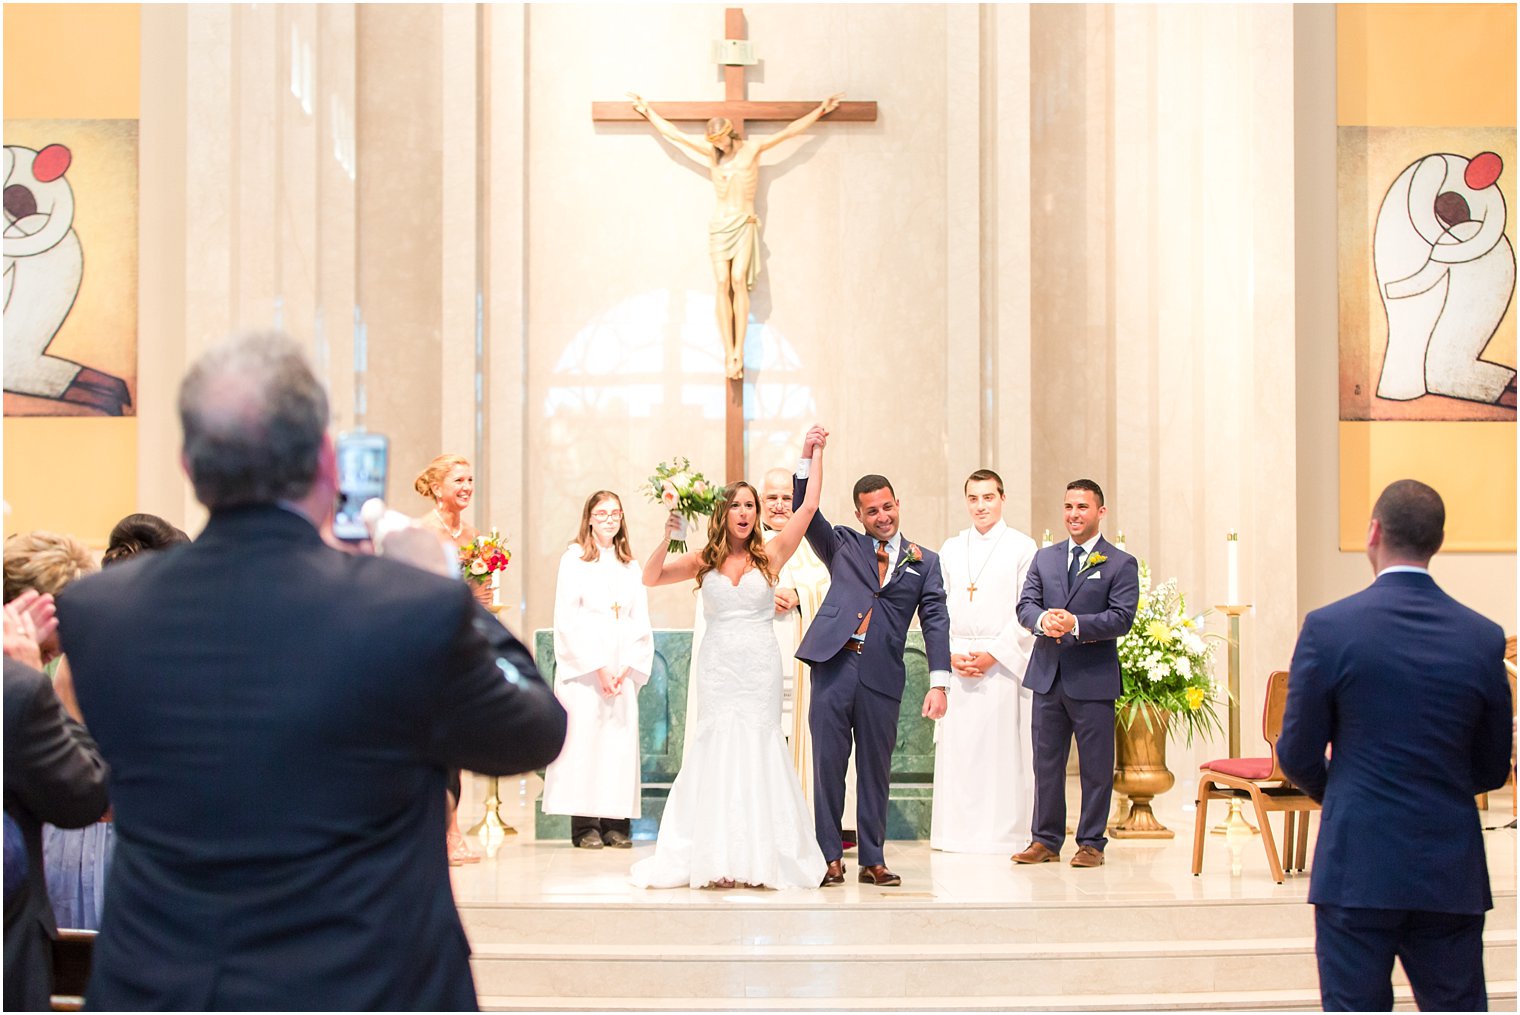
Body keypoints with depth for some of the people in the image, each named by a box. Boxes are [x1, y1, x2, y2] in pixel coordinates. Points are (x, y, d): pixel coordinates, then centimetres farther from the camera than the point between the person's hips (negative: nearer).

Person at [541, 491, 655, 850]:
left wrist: (628, 667, -2)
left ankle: (617, 823, 1)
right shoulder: (573, 560, 3)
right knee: (584, 735, -9)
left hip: (623, 670, 4)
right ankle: (585, 825, -6)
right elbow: (567, 621, -4)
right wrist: (597, 667, -10)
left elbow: (641, 623, 13)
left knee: (621, 737, -2)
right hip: (582, 669, -4)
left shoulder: (630, 566, 16)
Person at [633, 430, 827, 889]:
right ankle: (718, 858, 2)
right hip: (719, 667, 1)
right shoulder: (704, 561, 6)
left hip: (760, 667, -1)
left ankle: (759, 857, 5)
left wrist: (814, 455, -1)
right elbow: (650, 578, 3)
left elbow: (808, 507, -1)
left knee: (758, 747, -2)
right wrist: (667, 537, -9)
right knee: (719, 749, -1)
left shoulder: (770, 554, 2)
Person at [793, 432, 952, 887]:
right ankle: (830, 858, 8)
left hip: (882, 675, 1)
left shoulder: (924, 562, 13)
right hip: (834, 665, 0)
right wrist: (808, 457, -9)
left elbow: (936, 622, 6)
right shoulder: (843, 545, 14)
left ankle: (872, 860, 15)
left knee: (876, 768, 6)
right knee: (828, 764, 0)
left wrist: (939, 682, -5)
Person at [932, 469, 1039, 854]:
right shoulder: (950, 548, 14)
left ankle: (1005, 832, 2)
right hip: (957, 661, 4)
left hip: (1005, 660, -4)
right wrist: (950, 653, -2)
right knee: (956, 745, 2)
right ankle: (958, 830, 8)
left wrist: (994, 654, -11)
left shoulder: (1023, 547, 2)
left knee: (1004, 745, -4)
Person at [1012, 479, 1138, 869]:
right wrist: (1043, 619, -19)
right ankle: (1046, 840, 18)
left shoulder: (1121, 564, -1)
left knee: (1096, 766, 3)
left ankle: (1091, 843, 13)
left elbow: (1121, 618, -11)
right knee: (1046, 762, 9)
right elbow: (1025, 604, 4)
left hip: (1093, 679, -4)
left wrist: (1076, 624, -25)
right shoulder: (1044, 558, 12)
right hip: (1047, 675, 4)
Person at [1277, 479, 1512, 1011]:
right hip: (1452, 873, 3)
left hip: (1358, 867, -2)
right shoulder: (1484, 638, -1)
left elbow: (1298, 757, -3)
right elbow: (1492, 769, 7)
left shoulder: (1329, 627, -10)